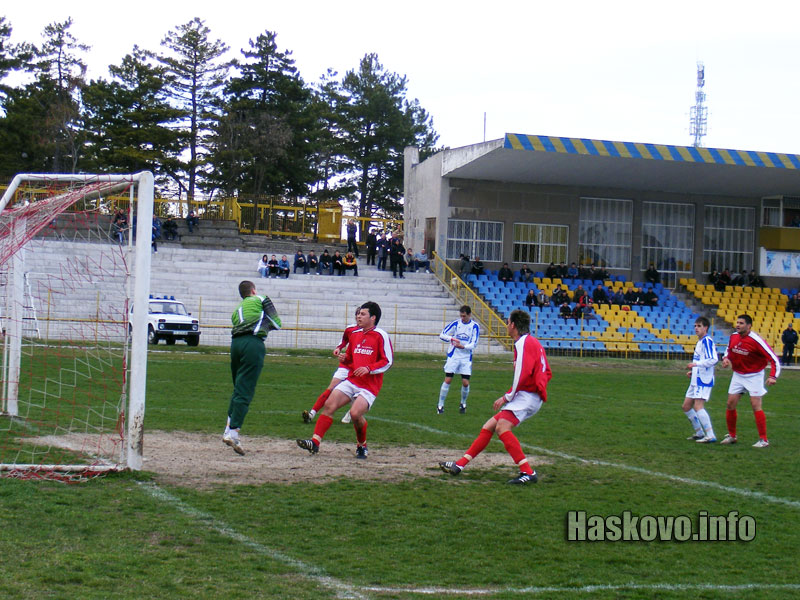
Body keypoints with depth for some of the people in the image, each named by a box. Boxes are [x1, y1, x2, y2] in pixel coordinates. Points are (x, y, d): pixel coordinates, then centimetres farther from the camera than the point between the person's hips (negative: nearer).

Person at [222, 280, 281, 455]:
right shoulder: (261, 300, 16)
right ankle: (233, 432, -17)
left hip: (235, 342, 6)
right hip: (254, 343, -6)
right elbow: (277, 323, 11)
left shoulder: (236, 310, 31)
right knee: (245, 391, -8)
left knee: (238, 388, 19)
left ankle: (228, 430, 16)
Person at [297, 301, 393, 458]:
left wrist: (369, 368, -19)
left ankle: (362, 446, 3)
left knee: (355, 413, -24)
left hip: (369, 385, -6)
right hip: (351, 381, 6)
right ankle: (315, 442, -13)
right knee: (329, 405, -12)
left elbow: (388, 361, -8)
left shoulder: (381, 336, -6)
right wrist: (344, 359, 4)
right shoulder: (355, 334, 16)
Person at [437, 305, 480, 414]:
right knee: (448, 380, -7)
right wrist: (452, 339, -19)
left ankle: (463, 403, 23)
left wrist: (463, 346, -26)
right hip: (453, 355, 0)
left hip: (466, 358, 0)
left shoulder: (474, 326, -3)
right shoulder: (456, 323, -2)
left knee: (465, 383, -3)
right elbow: (442, 335, 0)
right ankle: (440, 405, 3)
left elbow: (474, 344, -8)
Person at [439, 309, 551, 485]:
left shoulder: (524, 343, -10)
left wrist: (508, 396, -12)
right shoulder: (532, 342, 20)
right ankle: (459, 465, 15)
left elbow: (523, 373, -21)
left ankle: (528, 473, -31)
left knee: (502, 427, -27)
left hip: (527, 396, -11)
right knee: (488, 427, 11)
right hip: (526, 396, 11)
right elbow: (547, 373, 22)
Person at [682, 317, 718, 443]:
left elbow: (713, 359, -24)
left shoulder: (707, 341, -14)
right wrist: (692, 371, 18)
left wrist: (696, 364, -28)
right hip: (696, 380, 11)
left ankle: (710, 436, -18)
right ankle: (699, 433, 22)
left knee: (698, 406, -18)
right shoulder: (700, 341, 18)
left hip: (704, 380, -11)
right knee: (686, 406, 12)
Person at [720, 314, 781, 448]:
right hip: (738, 375, 6)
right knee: (730, 404, 3)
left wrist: (773, 376, -30)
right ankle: (731, 436, 19)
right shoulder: (733, 337, -3)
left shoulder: (756, 340, -21)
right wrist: (726, 358, -3)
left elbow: (774, 359, -19)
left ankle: (763, 439, -5)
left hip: (754, 376, -6)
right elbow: (729, 350, 19)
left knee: (756, 405, -12)